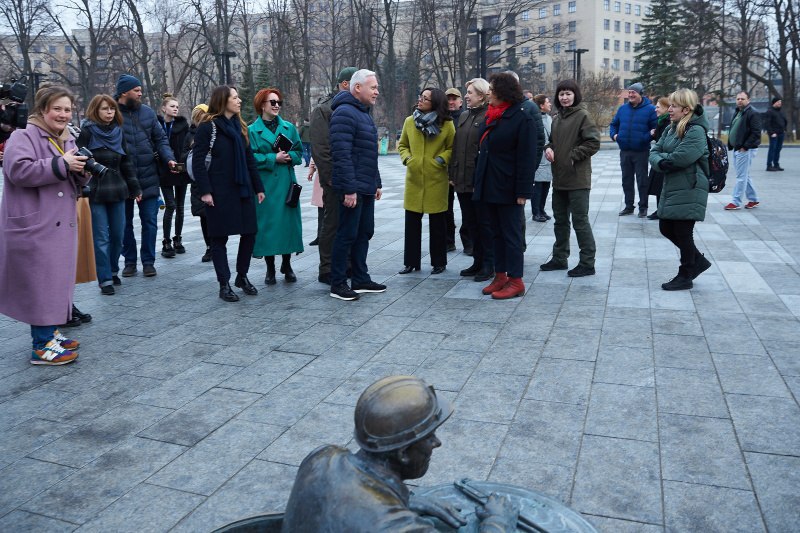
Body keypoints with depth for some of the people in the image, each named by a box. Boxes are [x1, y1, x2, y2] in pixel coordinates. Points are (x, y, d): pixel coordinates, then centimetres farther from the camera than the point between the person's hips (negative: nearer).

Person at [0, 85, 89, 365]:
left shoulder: (68, 140, 18)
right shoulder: (24, 137, -7)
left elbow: (74, 185, 22)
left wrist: (82, 171, 0)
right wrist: (61, 164, -21)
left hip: (61, 224, 8)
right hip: (36, 226, -8)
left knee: (55, 280, 14)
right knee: (41, 282, -6)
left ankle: (48, 332, 26)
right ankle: (42, 347, 0)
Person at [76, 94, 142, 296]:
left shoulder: (118, 131, 12)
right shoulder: (87, 131, -4)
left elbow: (126, 161, 14)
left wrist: (134, 188, 13)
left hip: (117, 189, 5)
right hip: (95, 190, -5)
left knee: (118, 234, 8)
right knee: (101, 237, -3)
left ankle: (113, 270, 26)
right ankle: (105, 279, 3)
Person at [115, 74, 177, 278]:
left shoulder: (147, 112, 5)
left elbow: (160, 139, 8)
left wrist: (169, 158, -9)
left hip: (148, 178, 2)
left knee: (150, 221, 5)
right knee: (125, 223, 11)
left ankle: (148, 261, 17)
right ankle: (130, 261, 25)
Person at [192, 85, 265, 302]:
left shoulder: (240, 126, 14)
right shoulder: (208, 127, -5)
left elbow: (249, 159, 16)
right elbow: (198, 161, -9)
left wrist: (258, 187, 12)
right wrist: (204, 191, -15)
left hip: (242, 190, 6)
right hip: (219, 193, -6)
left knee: (249, 233, 6)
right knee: (219, 237, 2)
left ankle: (242, 276, 24)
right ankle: (224, 284, 10)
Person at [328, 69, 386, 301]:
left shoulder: (364, 113, 18)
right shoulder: (345, 113, -13)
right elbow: (341, 155, -21)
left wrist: (376, 182, 21)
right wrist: (349, 189, -24)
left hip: (366, 188, 10)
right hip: (352, 189, -10)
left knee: (364, 233, 13)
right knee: (347, 235, -4)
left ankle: (361, 279, 23)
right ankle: (338, 284, 6)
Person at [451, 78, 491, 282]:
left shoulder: (489, 116, -8)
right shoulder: (463, 116, 15)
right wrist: (453, 174, 12)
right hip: (462, 180, 7)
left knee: (483, 223, 0)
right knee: (470, 223, 12)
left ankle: (488, 264, 10)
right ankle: (478, 261, 23)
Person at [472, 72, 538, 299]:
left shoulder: (522, 118, -11)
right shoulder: (491, 116, 13)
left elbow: (527, 158, -15)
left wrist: (523, 191, -19)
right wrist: (479, 182, 13)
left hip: (508, 188, -8)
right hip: (489, 186, 8)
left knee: (511, 233, -1)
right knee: (496, 232, 12)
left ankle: (516, 281, 7)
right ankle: (500, 276, 21)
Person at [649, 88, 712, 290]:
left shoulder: (696, 131, -15)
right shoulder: (671, 129, 12)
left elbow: (678, 159, -24)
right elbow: (655, 152, 6)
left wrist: (661, 158, -6)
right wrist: (661, 161, -15)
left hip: (689, 190, -9)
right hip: (671, 188, 9)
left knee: (683, 233, 0)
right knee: (666, 228, 13)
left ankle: (685, 276, 17)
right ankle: (698, 261, 31)